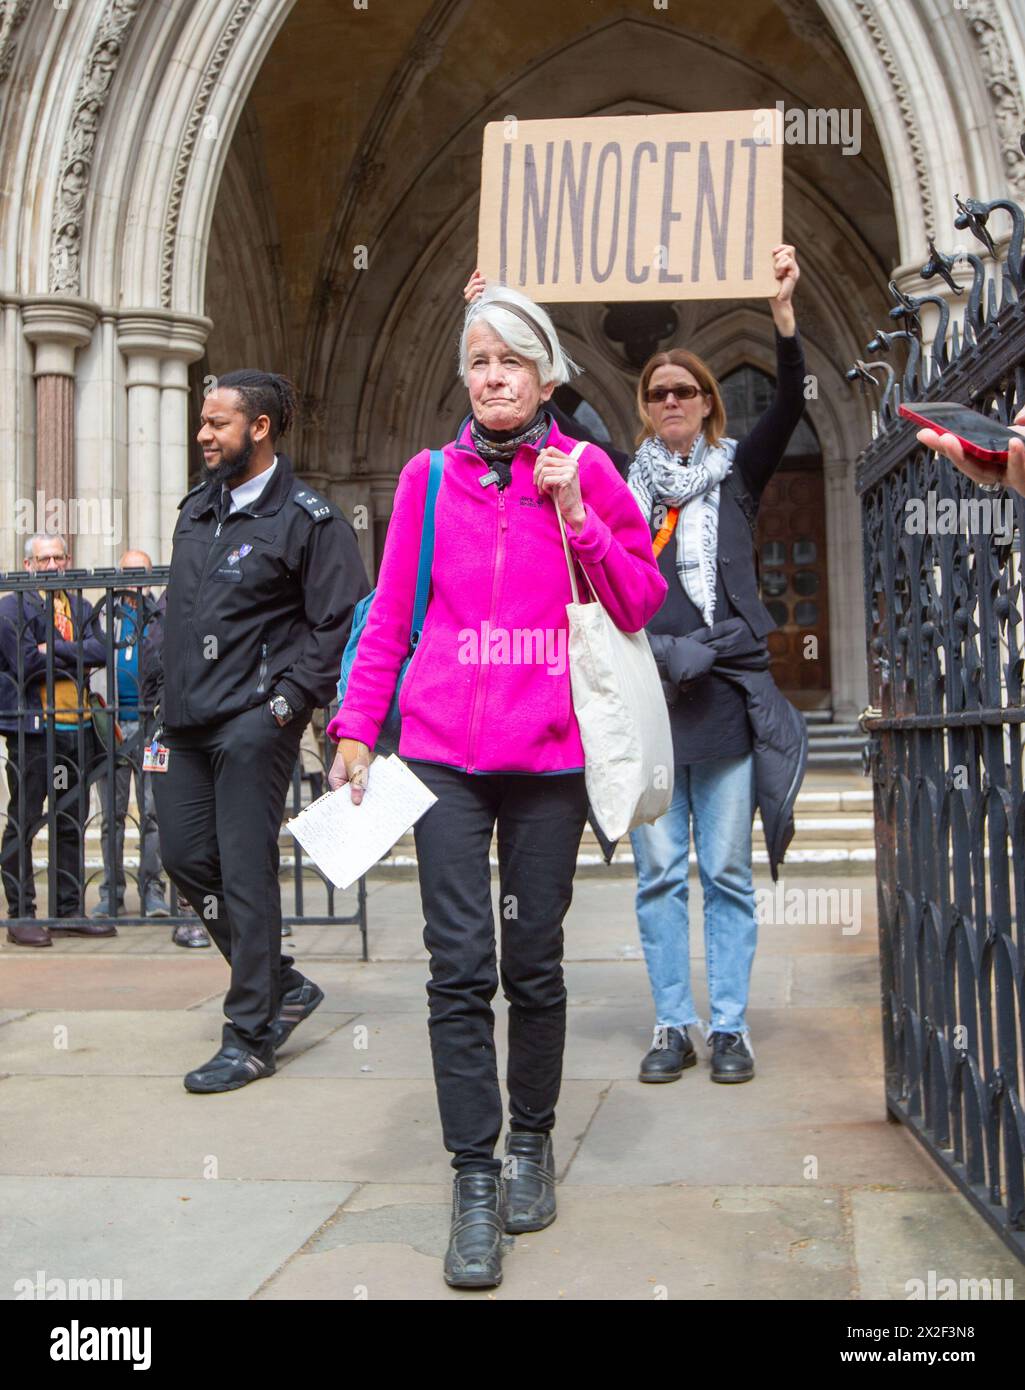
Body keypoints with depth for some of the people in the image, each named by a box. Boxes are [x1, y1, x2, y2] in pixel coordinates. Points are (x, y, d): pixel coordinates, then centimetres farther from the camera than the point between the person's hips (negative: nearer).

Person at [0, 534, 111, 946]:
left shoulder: (81, 607, 17)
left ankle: (69, 911, 18)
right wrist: (76, 659, -5)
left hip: (77, 727, 6)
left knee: (72, 824, 10)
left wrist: (52, 649, -12)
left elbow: (99, 650, -1)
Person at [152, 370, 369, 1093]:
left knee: (246, 873, -4)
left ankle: (250, 1039, 8)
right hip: (184, 721, 8)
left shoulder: (309, 519, -7)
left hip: (252, 723, -8)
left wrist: (289, 698, -14)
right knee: (187, 858, 10)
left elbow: (345, 621, -11)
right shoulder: (198, 508, 15)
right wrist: (166, 696, 15)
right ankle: (282, 985, 27)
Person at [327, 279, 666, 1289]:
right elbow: (390, 614, 9)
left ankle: (532, 1140, 27)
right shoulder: (429, 477, 8)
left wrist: (575, 515, -7)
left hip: (548, 755, 0)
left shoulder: (586, 470, 6)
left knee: (534, 961, 7)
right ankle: (475, 1178, 3)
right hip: (444, 751, 0)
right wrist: (355, 727, 2)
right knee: (460, 963, -6)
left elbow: (642, 606, 4)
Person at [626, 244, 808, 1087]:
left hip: (728, 692, -1)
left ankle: (730, 1026, 11)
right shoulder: (620, 482, 12)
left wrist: (783, 307, -15)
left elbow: (789, 407, -3)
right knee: (659, 873, 4)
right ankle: (673, 1026, 12)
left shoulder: (737, 473, 11)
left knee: (726, 871, 3)